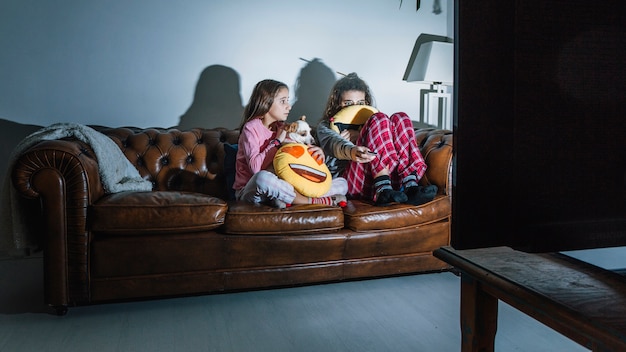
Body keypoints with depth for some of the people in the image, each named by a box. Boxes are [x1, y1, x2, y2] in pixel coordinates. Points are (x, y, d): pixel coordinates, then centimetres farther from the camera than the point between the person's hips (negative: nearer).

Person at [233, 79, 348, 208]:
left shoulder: (282, 128, 12)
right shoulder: (251, 127, -9)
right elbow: (256, 167, -23)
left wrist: (317, 150, -10)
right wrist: (277, 141, -15)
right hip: (251, 191, -6)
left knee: (342, 183, -4)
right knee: (262, 177, -44)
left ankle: (288, 199, -26)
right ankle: (314, 201, -26)